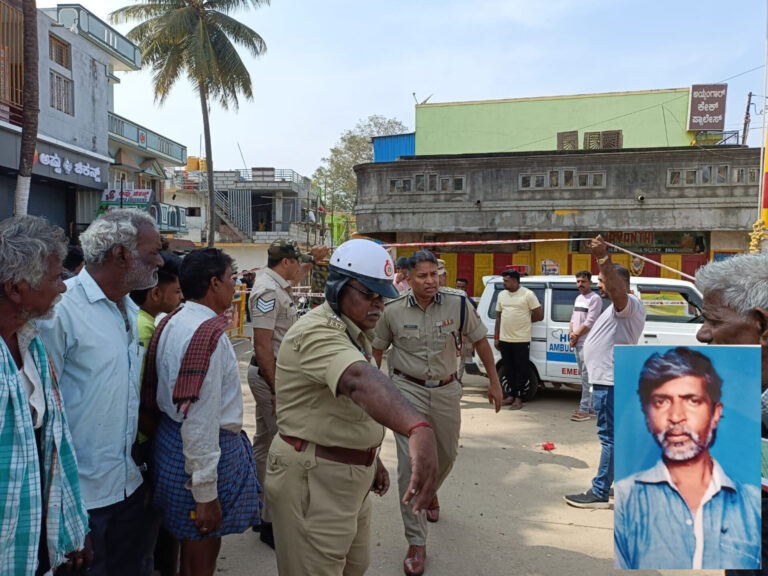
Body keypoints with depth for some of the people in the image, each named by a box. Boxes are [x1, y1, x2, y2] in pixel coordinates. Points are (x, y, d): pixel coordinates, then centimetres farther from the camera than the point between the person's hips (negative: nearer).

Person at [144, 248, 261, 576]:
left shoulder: (172, 322, 5)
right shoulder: (210, 334, -23)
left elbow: (157, 393, 14)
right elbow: (200, 418, -26)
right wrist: (206, 494, -21)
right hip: (200, 449, -9)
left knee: (192, 548, 24)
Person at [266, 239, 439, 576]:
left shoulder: (353, 334, 9)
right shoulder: (316, 332, -26)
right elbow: (359, 380, -47)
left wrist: (370, 458, 20)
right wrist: (419, 430, -63)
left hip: (348, 475, 10)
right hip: (312, 479, -10)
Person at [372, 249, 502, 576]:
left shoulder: (458, 304, -10)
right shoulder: (393, 311, -10)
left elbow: (479, 341, 1)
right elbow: (377, 349, 5)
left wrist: (494, 381, 4)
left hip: (446, 390, 2)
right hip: (408, 390, -2)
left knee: (447, 454, 20)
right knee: (410, 464, -7)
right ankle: (416, 543, 6)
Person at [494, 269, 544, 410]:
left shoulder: (528, 294, -8)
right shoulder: (502, 295, 10)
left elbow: (539, 315, -6)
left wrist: (524, 320, 2)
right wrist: (496, 337, 11)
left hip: (521, 340, -5)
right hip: (504, 339, 5)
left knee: (521, 369, 1)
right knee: (508, 368, 12)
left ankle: (518, 398, 8)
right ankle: (511, 394, 24)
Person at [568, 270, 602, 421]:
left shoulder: (595, 298, -10)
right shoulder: (578, 298, 17)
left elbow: (590, 322, -16)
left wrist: (576, 335, -9)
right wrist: (571, 334, 3)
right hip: (576, 343, 9)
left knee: (586, 376, -8)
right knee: (584, 376, 14)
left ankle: (584, 410, -8)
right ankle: (588, 406, 21)